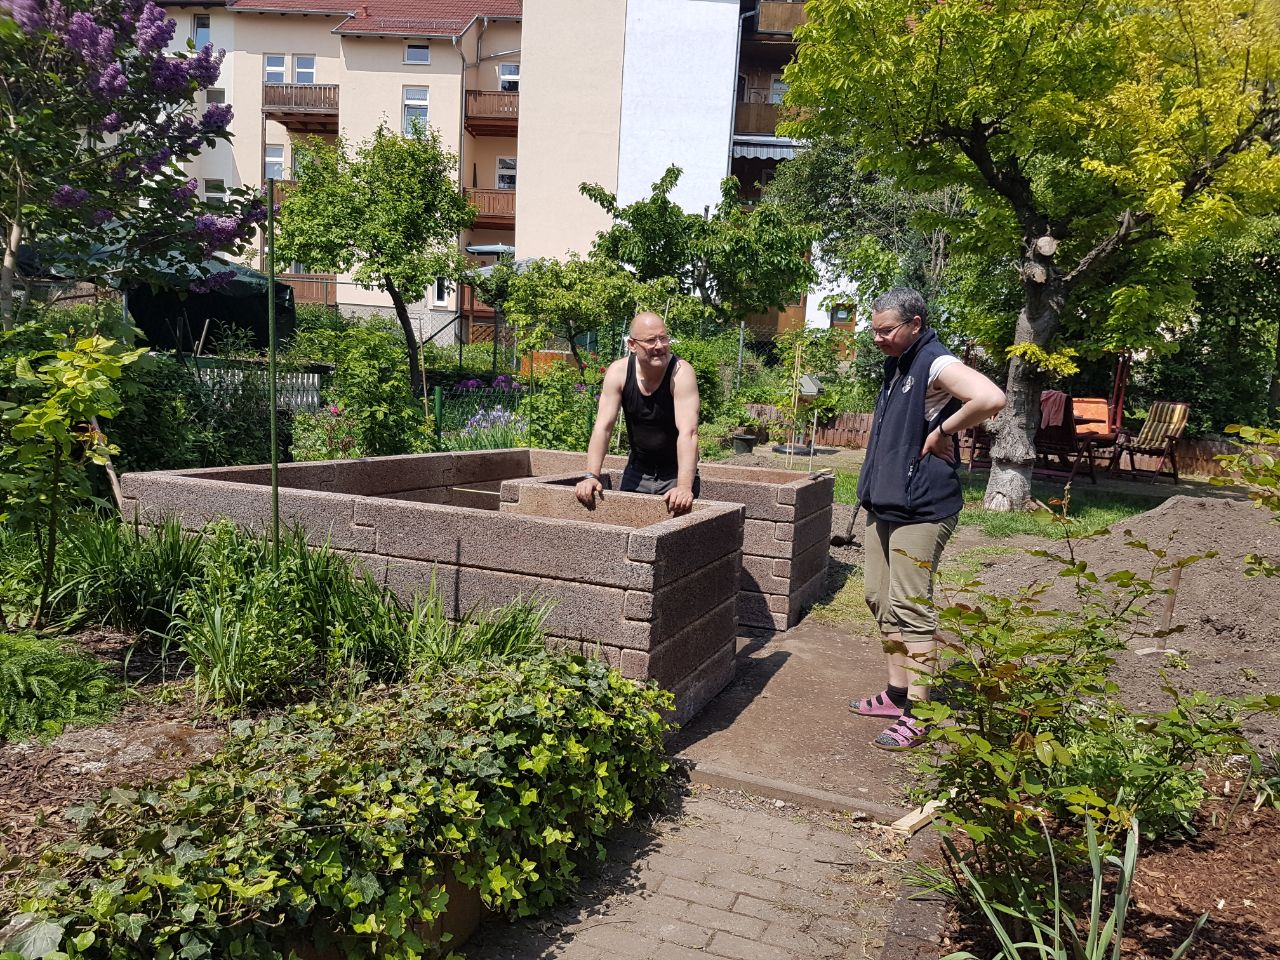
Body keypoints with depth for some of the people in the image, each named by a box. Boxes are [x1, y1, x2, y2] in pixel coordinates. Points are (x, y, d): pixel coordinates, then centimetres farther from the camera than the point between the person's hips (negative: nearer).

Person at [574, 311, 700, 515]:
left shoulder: (681, 372, -22)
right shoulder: (618, 372, -12)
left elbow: (688, 432, -32)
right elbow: (602, 428, -16)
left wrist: (685, 487, -43)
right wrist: (591, 476, -28)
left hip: (676, 472, -3)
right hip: (637, 469, 3)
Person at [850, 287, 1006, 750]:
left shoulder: (937, 364, -14)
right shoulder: (896, 365, 14)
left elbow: (991, 399, -32)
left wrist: (941, 432, -18)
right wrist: (873, 489, 13)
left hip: (921, 509, -10)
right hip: (884, 504, 10)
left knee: (911, 609, -6)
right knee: (881, 600, 14)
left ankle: (916, 716, 3)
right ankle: (896, 694, 27)